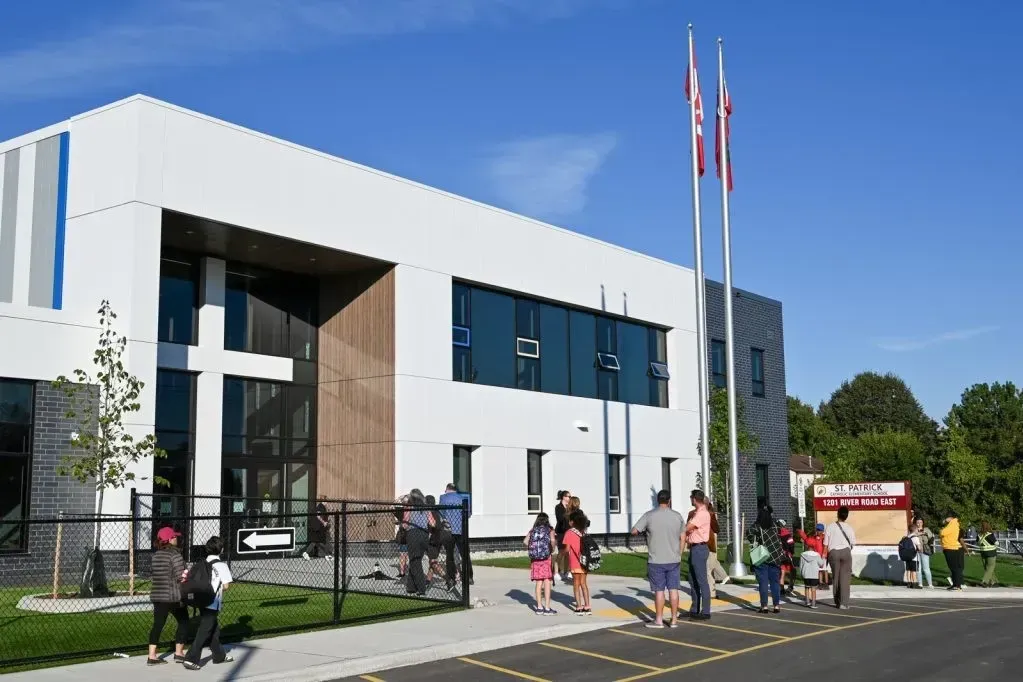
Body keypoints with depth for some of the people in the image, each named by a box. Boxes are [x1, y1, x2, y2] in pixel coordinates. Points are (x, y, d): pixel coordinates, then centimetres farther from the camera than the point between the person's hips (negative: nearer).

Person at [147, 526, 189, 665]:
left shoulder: (155, 555, 10)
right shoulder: (174, 554, -13)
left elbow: (157, 575, 14)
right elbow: (181, 577, -17)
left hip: (157, 595, 7)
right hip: (173, 596, -7)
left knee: (158, 624, 8)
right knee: (183, 622, 9)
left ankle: (152, 656, 3)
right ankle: (179, 653, 12)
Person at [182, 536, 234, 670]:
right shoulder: (221, 566, -10)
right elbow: (226, 586, -9)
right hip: (213, 603, -7)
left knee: (214, 629, 19)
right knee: (204, 632, -5)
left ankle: (219, 655, 31)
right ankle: (191, 659, -11)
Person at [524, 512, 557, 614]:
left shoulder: (532, 530, 9)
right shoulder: (550, 530, 1)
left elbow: (525, 541, -5)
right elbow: (553, 540, -18)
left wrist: (530, 549, 9)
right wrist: (552, 550, -3)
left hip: (535, 560, 3)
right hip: (547, 559, -3)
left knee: (538, 583, 10)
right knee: (547, 583, 1)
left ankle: (539, 607, 14)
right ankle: (547, 608, 1)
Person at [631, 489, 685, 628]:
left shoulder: (649, 515, -8)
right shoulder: (677, 516, 2)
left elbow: (634, 531, -5)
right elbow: (682, 538, 7)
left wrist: (644, 531, 15)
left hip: (656, 560, -3)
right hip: (674, 560, 3)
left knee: (659, 590, 3)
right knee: (673, 589, 7)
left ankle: (658, 620, 9)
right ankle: (674, 620, 12)